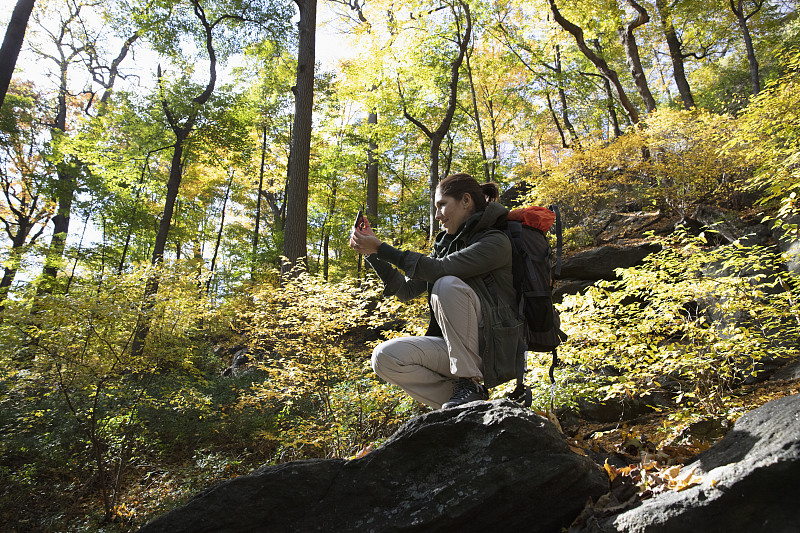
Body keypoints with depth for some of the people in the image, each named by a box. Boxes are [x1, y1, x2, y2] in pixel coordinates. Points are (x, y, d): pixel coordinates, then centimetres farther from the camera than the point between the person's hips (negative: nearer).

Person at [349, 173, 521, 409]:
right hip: (452, 348, 7)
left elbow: (438, 269, -23)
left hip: (490, 351, -6)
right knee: (385, 357, -16)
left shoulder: (496, 243, -10)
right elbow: (406, 290, 10)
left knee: (448, 284, -29)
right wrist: (372, 253, 1)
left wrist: (382, 248, -18)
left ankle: (470, 384, -18)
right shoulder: (445, 244, 14)